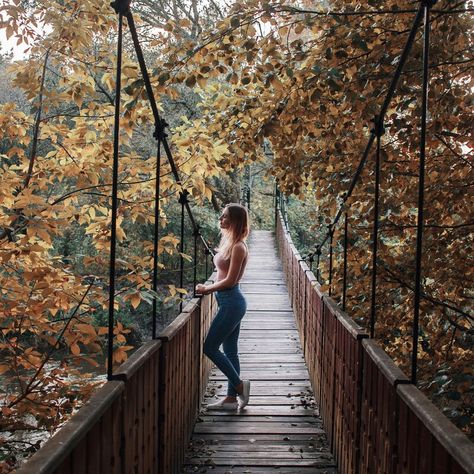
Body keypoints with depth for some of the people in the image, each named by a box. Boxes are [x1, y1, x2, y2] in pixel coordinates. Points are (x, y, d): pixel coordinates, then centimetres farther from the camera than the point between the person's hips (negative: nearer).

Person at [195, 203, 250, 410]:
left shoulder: (238, 247, -16)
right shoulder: (229, 242, 12)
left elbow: (230, 280, -18)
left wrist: (206, 289, -7)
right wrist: (208, 288, 4)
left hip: (231, 302, -10)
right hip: (230, 302, 10)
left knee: (210, 347, -4)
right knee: (230, 351, 11)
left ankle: (239, 385, 6)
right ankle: (231, 398, 18)